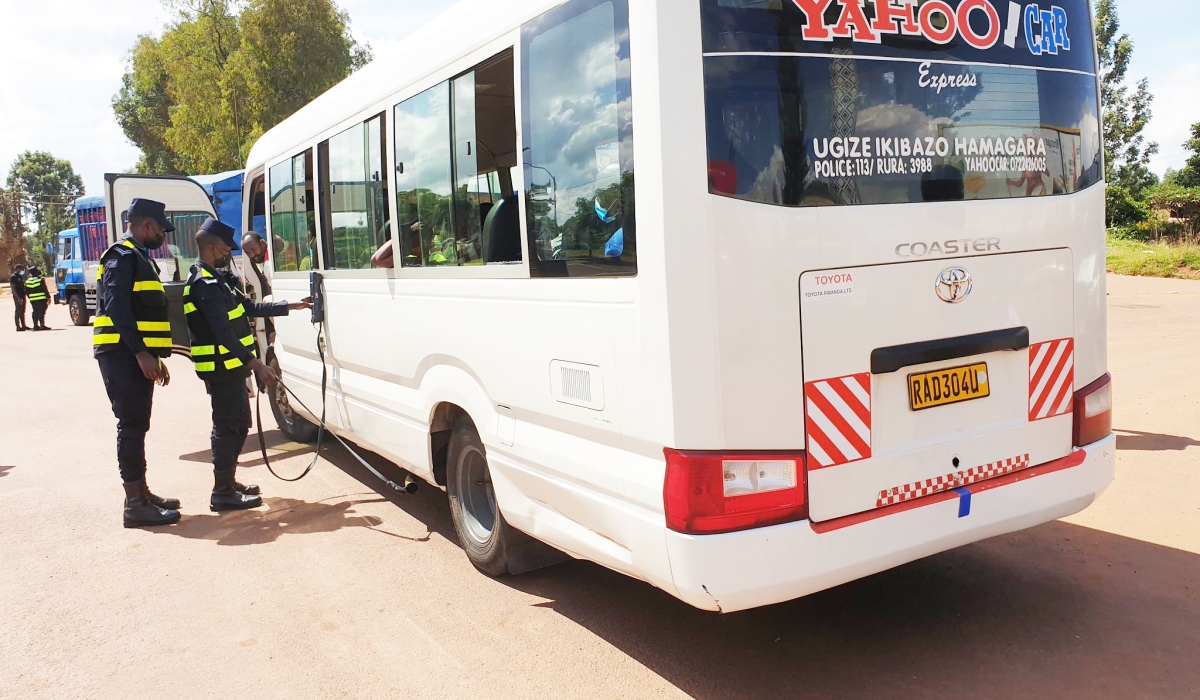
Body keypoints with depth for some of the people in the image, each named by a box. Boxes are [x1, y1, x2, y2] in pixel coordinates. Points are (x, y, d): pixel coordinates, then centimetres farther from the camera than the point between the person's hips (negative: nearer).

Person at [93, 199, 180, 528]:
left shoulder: (139, 258, 21)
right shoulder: (123, 257, -11)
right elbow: (116, 308, -22)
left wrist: (156, 357, 22)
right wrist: (141, 352, -26)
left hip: (137, 356, 10)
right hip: (123, 355, -10)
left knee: (137, 425, 13)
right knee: (132, 424, -9)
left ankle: (142, 494, 21)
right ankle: (135, 504, -7)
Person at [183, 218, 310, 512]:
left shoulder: (215, 280, 16)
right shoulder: (206, 284, -17)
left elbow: (250, 308, 21)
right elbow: (224, 332, -27)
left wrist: (291, 306, 18)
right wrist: (255, 364, -32)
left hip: (230, 368, 11)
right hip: (222, 369, -11)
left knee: (237, 425, 17)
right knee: (228, 427, -5)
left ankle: (228, 483, 28)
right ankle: (223, 493, 2)